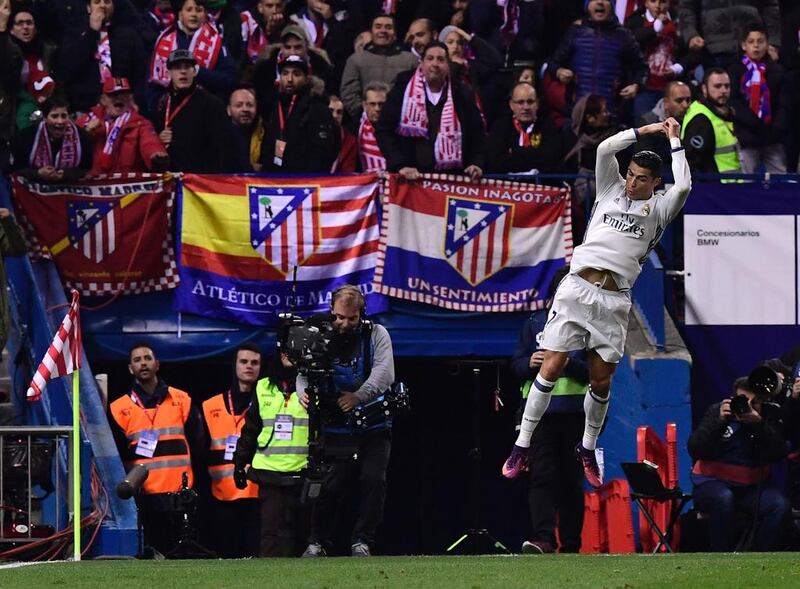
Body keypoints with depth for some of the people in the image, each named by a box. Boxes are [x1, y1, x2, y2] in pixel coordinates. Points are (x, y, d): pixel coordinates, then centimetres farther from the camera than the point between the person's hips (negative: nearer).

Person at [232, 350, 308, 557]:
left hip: (303, 474, -2)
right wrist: (240, 462, 15)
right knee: (273, 531, -7)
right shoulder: (263, 389, 13)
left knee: (302, 530, 3)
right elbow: (250, 429, 19)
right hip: (270, 472, 2)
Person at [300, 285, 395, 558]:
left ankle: (362, 542, -2)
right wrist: (304, 392, -28)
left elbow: (384, 372, -14)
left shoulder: (376, 334, 0)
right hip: (336, 428, 0)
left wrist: (359, 396, -30)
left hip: (374, 428, 0)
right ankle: (317, 542, 6)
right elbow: (303, 374, -3)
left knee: (374, 481, -11)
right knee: (329, 485, -7)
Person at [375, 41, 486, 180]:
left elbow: (477, 135, 15)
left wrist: (477, 164, -4)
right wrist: (400, 165, -11)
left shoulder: (462, 96, 9)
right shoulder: (403, 90, 4)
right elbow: (384, 131, 1)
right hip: (408, 178, -1)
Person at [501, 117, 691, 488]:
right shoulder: (611, 190, 15)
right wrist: (646, 131, 8)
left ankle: (588, 449, 22)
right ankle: (521, 446, 0)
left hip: (614, 300, 0)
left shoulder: (658, 209, 11)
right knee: (551, 368, -4)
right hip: (577, 288, 0)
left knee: (601, 380, 4)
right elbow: (605, 149, 5)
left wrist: (675, 141, 3)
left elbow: (683, 186, -6)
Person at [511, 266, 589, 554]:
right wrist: (530, 363, -10)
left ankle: (571, 545, 9)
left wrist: (569, 364, -18)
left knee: (571, 477, 4)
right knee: (542, 474, -12)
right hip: (538, 409, 1)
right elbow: (516, 365, 12)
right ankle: (543, 539, -21)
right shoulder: (535, 323, 13)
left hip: (574, 412, -1)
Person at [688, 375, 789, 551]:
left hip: (752, 485, 2)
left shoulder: (769, 418, 1)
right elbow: (695, 450, -12)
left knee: (779, 505, -25)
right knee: (723, 498, -36)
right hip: (713, 482, -2)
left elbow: (778, 454, -13)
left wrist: (759, 425, -26)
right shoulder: (717, 411, -3)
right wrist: (720, 421, -23)